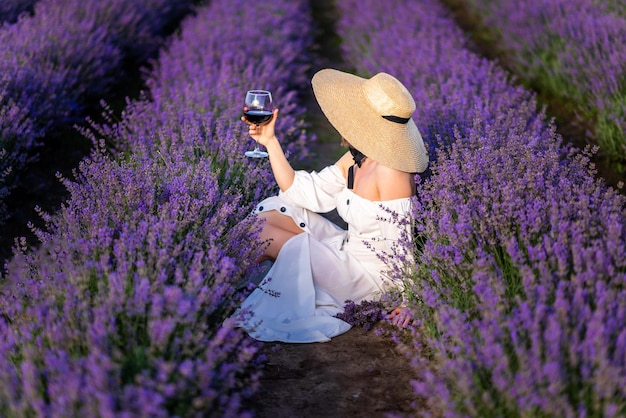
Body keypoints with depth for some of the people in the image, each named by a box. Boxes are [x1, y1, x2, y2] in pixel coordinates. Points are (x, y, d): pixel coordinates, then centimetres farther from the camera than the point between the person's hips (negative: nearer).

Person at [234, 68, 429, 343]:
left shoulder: (390, 171, -26)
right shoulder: (355, 159, 1)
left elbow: (401, 245, -24)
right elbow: (305, 192, 4)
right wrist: (270, 142, 1)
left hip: (372, 276, -9)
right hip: (349, 252, 9)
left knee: (261, 236, -10)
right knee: (269, 210, 2)